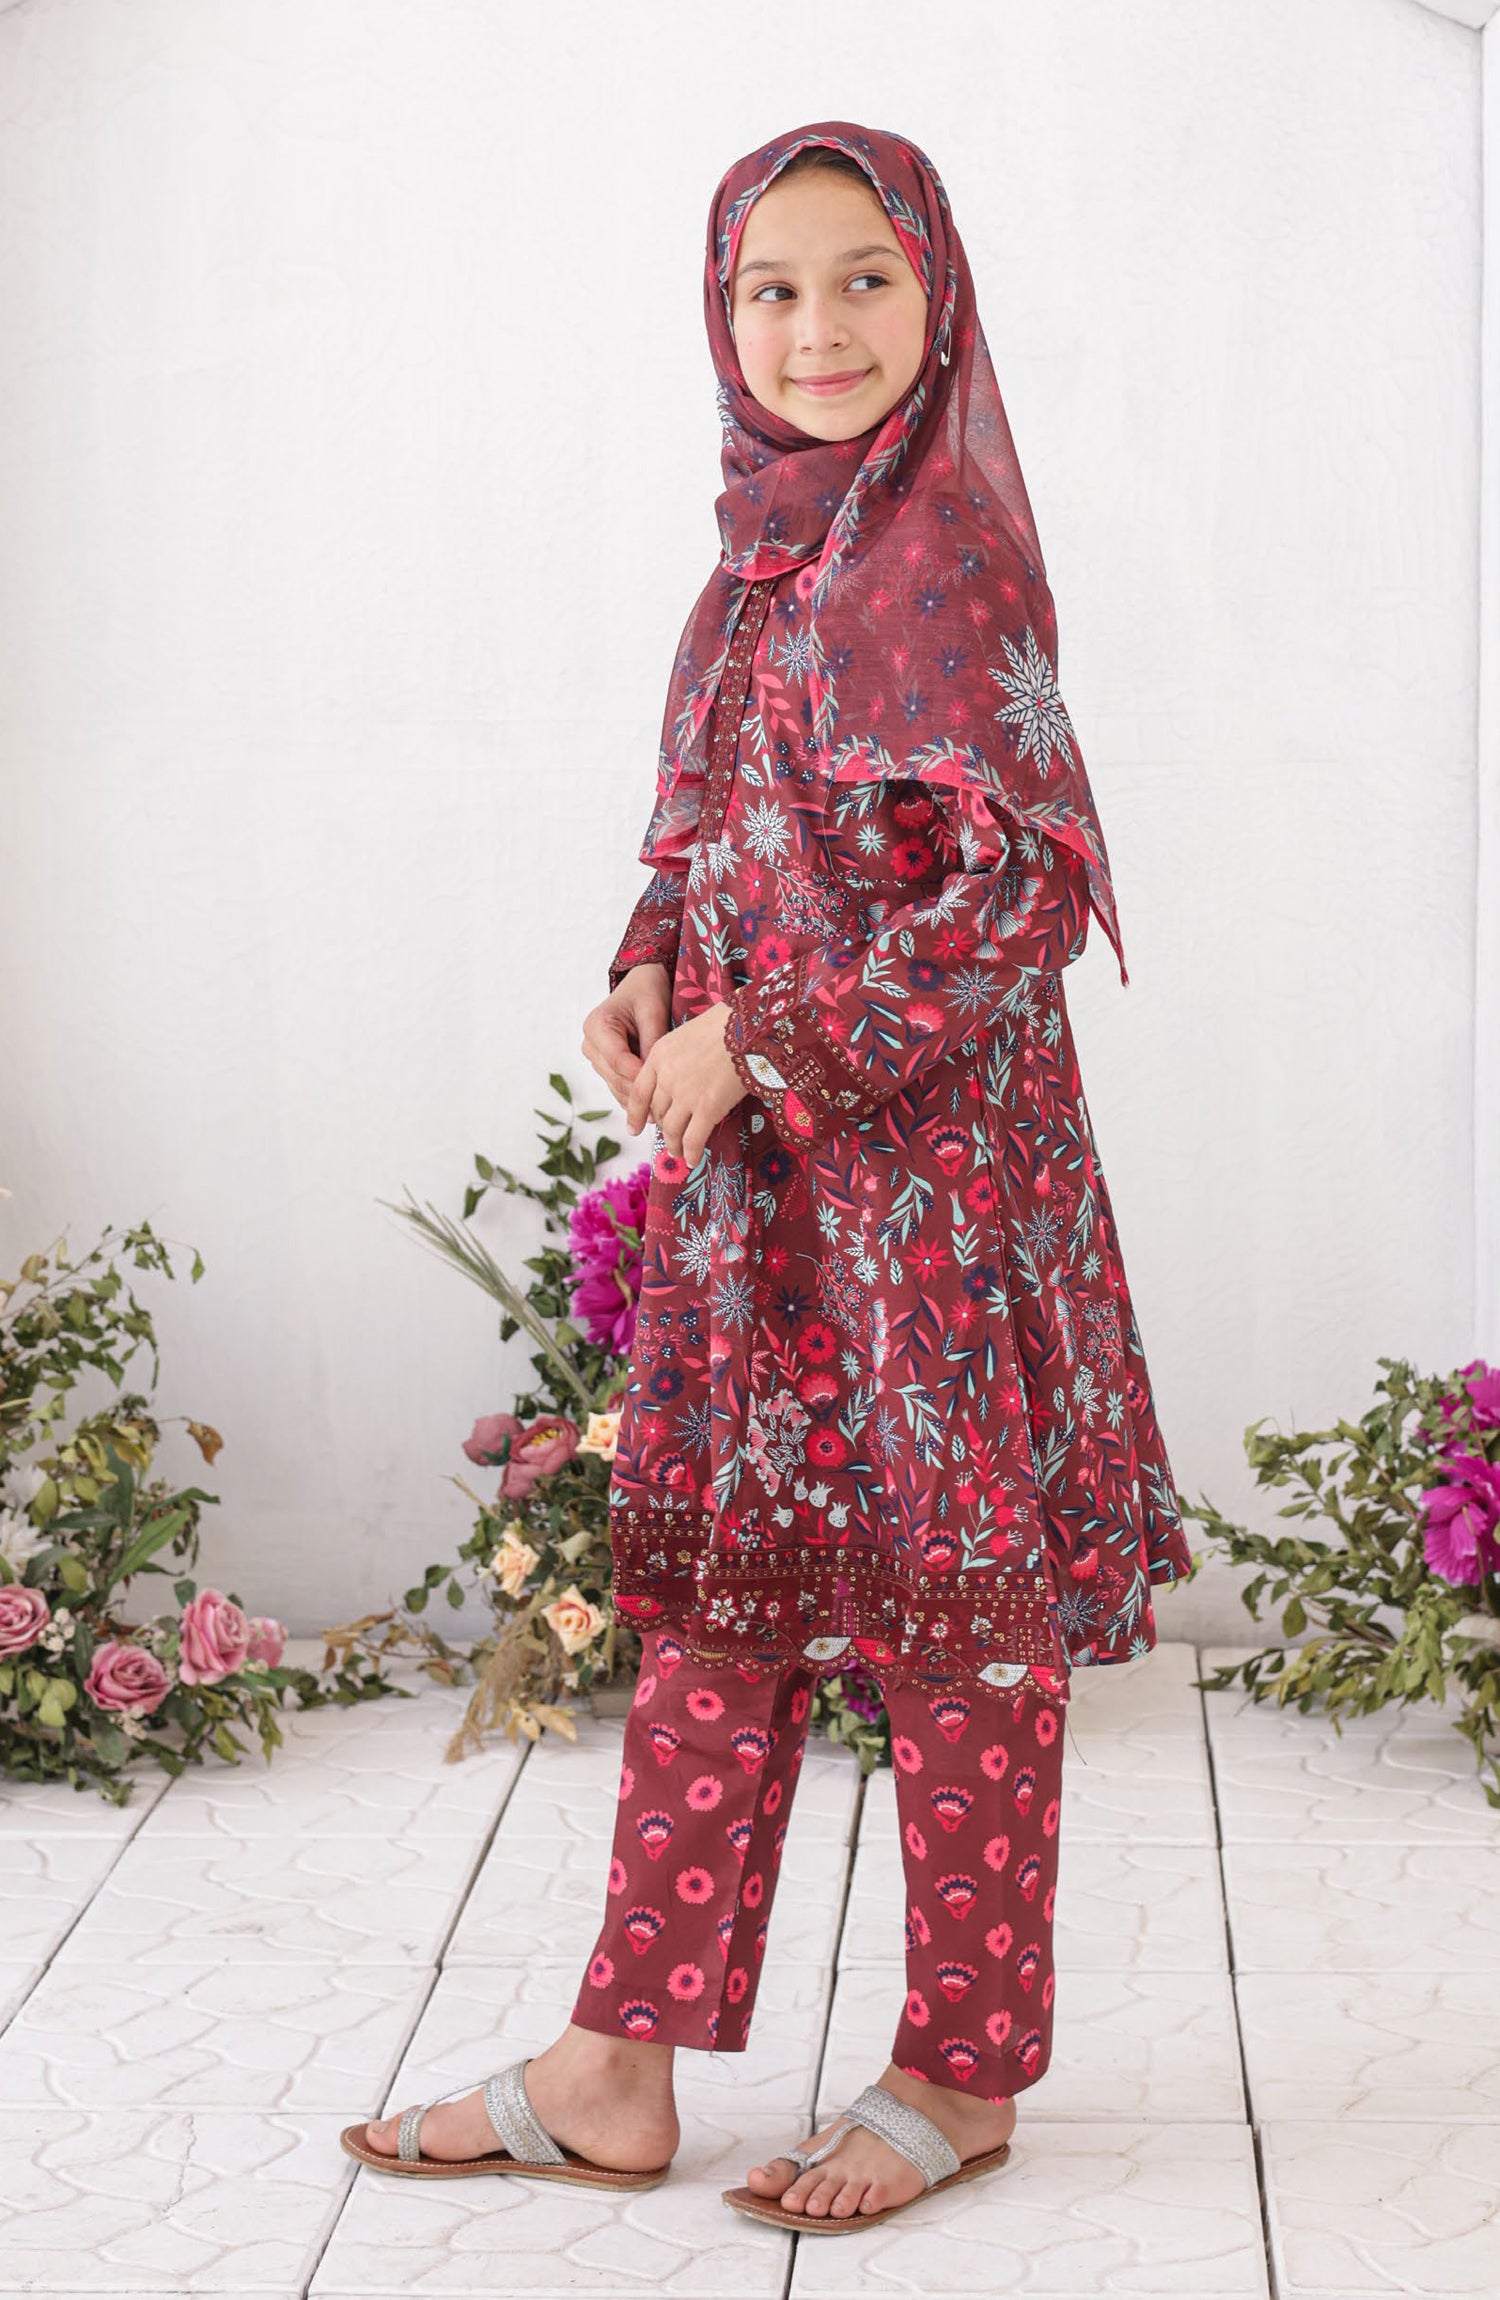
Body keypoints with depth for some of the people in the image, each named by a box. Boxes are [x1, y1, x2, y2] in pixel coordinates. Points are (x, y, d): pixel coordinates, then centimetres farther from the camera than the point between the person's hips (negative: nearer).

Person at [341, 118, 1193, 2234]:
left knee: (953, 1603, 4)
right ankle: (616, 2077, 19)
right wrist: (651, 976, 1)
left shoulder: (948, 552, -13)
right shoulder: (767, 553, 11)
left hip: (926, 1151, -8)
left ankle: (963, 2078, 19)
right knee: (715, 1593, 11)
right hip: (752, 1154, 8)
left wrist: (762, 1042, -16)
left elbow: (1017, 887, -17)